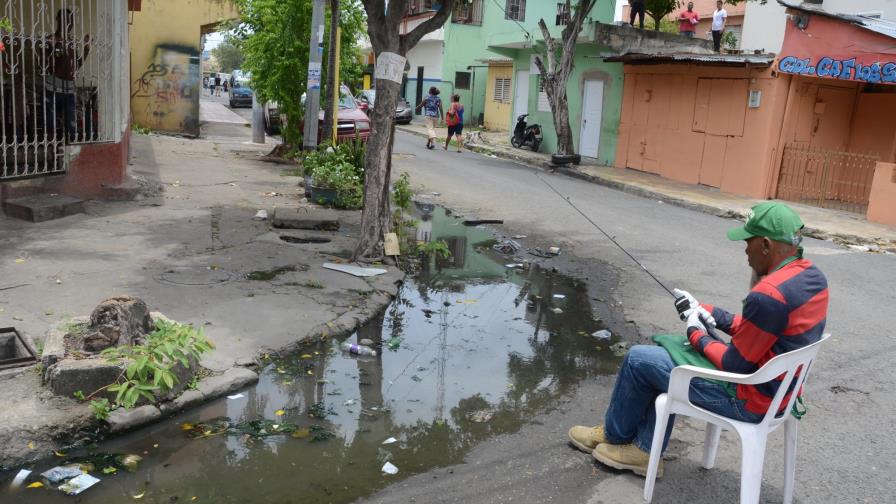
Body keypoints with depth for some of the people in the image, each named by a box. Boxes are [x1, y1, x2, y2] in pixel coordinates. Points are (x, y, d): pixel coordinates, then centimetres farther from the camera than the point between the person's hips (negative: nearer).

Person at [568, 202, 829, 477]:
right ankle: (646, 449, 23)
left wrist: (697, 335, -5)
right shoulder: (810, 275, 0)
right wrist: (707, 312, 6)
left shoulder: (768, 295, -31)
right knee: (669, 351, 20)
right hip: (776, 388, 10)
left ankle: (615, 435, 26)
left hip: (750, 400, -9)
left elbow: (735, 365, -22)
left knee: (639, 359, 1)